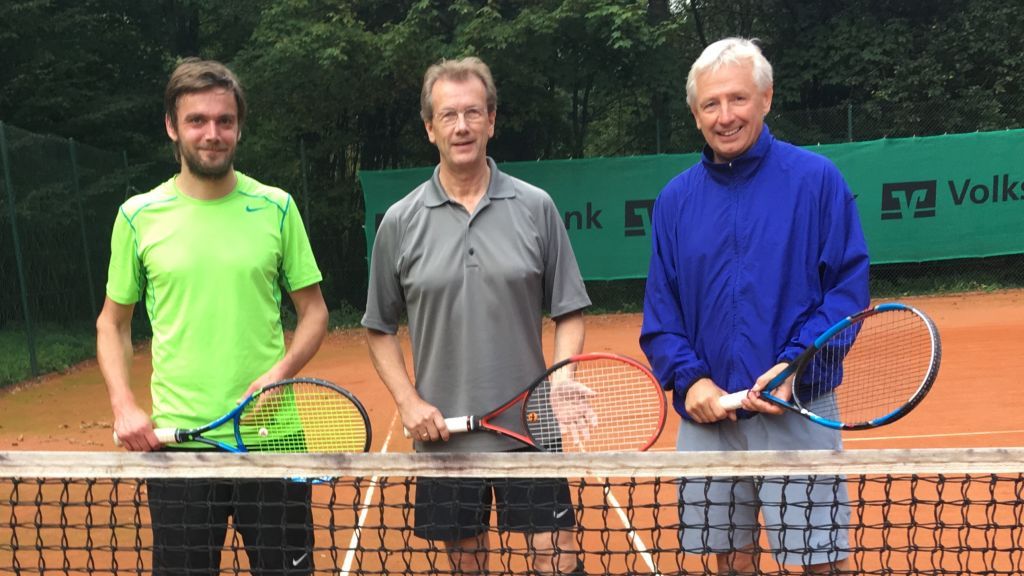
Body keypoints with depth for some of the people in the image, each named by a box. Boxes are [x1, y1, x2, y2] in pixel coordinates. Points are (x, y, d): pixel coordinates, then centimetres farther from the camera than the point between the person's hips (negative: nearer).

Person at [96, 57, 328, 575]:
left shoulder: (276, 207, 1)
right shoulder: (138, 216, 2)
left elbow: (313, 311, 6)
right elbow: (113, 323, 11)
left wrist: (282, 370, -12)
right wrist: (123, 405, -3)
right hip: (176, 440, 0)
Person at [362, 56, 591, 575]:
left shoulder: (536, 207, -1)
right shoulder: (400, 221, 0)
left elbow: (569, 312, 4)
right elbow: (380, 328, 8)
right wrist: (408, 402, -4)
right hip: (444, 435, 1)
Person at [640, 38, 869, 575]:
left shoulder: (816, 179, -2)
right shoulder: (675, 199, 6)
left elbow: (849, 287, -5)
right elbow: (660, 312, 6)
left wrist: (794, 366, -17)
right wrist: (689, 378, -9)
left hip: (798, 415, -2)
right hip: (707, 416, 3)